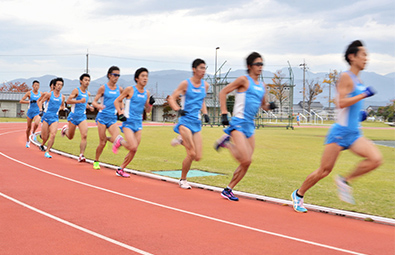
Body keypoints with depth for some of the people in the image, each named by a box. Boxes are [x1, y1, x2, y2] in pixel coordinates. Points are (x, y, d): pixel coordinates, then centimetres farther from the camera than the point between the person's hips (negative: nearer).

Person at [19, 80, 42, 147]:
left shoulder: (40, 94, 4)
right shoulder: (29, 93, -5)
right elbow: (21, 101, -11)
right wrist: (30, 101, -21)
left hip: (37, 112, 1)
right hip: (30, 112, -1)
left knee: (36, 123, -28)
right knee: (29, 127, 8)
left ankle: (33, 133, 4)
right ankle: (27, 141, 27)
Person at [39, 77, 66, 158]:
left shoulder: (62, 97, 6)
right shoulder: (49, 94, -5)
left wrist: (61, 108, 4)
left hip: (55, 118, 2)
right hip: (46, 116, -2)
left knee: (53, 135, -16)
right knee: (45, 136, 2)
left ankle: (47, 152, -7)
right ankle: (42, 145, 37)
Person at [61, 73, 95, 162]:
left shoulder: (88, 93, 10)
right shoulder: (76, 90, -8)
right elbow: (68, 101, -18)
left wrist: (89, 107, 9)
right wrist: (80, 101, -27)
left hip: (82, 117, 4)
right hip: (73, 116, -4)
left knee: (84, 135, -16)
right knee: (70, 137, 12)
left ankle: (81, 155, -16)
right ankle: (65, 129, 47)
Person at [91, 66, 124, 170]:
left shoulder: (120, 89, 7)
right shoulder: (103, 88, -3)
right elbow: (94, 102, -2)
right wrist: (98, 106, -23)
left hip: (113, 118, 3)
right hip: (102, 117, -3)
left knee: (116, 140, -16)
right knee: (102, 143, -3)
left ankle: (106, 138, 20)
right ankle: (96, 161, 20)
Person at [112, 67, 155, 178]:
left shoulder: (147, 93, 8)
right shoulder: (130, 90, -6)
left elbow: (147, 111, 15)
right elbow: (117, 101, 0)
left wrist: (150, 104, -5)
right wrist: (120, 113, -13)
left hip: (138, 123, 6)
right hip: (128, 122, -5)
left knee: (133, 151, 4)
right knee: (133, 147, -20)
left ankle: (120, 169, 20)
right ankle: (120, 141, 11)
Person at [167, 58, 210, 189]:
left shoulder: (205, 85, 10)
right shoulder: (186, 83, -5)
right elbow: (171, 98, -3)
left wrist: (205, 113, 9)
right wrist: (178, 110, -21)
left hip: (197, 122, 6)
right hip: (185, 121, -6)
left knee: (198, 157, 0)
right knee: (191, 155, -14)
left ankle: (181, 140, 26)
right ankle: (183, 180, 10)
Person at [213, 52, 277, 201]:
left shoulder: (262, 86, 17)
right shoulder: (244, 80, -4)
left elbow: (263, 105, 28)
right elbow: (223, 92, -5)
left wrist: (269, 106, 4)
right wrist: (224, 114, -12)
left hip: (250, 126, 8)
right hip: (238, 123, -8)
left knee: (246, 163, 5)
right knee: (246, 160, -19)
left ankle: (228, 190, 17)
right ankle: (226, 143, 5)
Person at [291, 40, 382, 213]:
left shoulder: (357, 81, 16)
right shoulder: (346, 77, -10)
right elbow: (341, 103, -21)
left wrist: (359, 114, 15)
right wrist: (363, 95, -19)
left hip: (354, 134, 8)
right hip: (340, 132, -8)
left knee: (376, 159, -13)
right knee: (324, 171, 0)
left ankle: (344, 181, 3)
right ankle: (298, 195, 20)